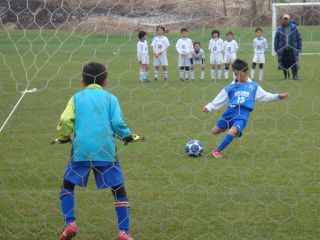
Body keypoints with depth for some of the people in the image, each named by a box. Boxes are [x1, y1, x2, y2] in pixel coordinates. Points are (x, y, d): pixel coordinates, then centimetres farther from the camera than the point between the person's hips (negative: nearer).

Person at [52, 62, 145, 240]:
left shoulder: (77, 98, 12)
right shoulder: (110, 98, 11)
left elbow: (66, 121, -2)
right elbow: (117, 123, -2)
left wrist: (63, 138, 16)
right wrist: (128, 136, 15)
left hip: (81, 150, 0)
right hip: (106, 150, 0)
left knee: (68, 185, 18)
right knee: (119, 190, 8)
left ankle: (70, 224, 3)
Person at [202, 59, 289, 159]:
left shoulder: (253, 86, 12)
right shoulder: (230, 88, 10)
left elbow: (264, 96, 18)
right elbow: (218, 101, 11)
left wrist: (278, 96, 11)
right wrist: (208, 107, 1)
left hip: (242, 115, -3)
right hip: (230, 113, 3)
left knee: (232, 132, -27)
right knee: (215, 131, 8)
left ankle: (217, 150, -11)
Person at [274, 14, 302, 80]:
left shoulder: (294, 28, 4)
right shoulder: (280, 29, 7)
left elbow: (299, 38, 5)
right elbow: (276, 39, 9)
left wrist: (299, 48, 0)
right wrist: (276, 49, 2)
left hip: (292, 49, -2)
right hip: (282, 49, 2)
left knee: (293, 62, -9)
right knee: (284, 63, 3)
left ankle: (295, 75, -6)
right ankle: (286, 76, 11)